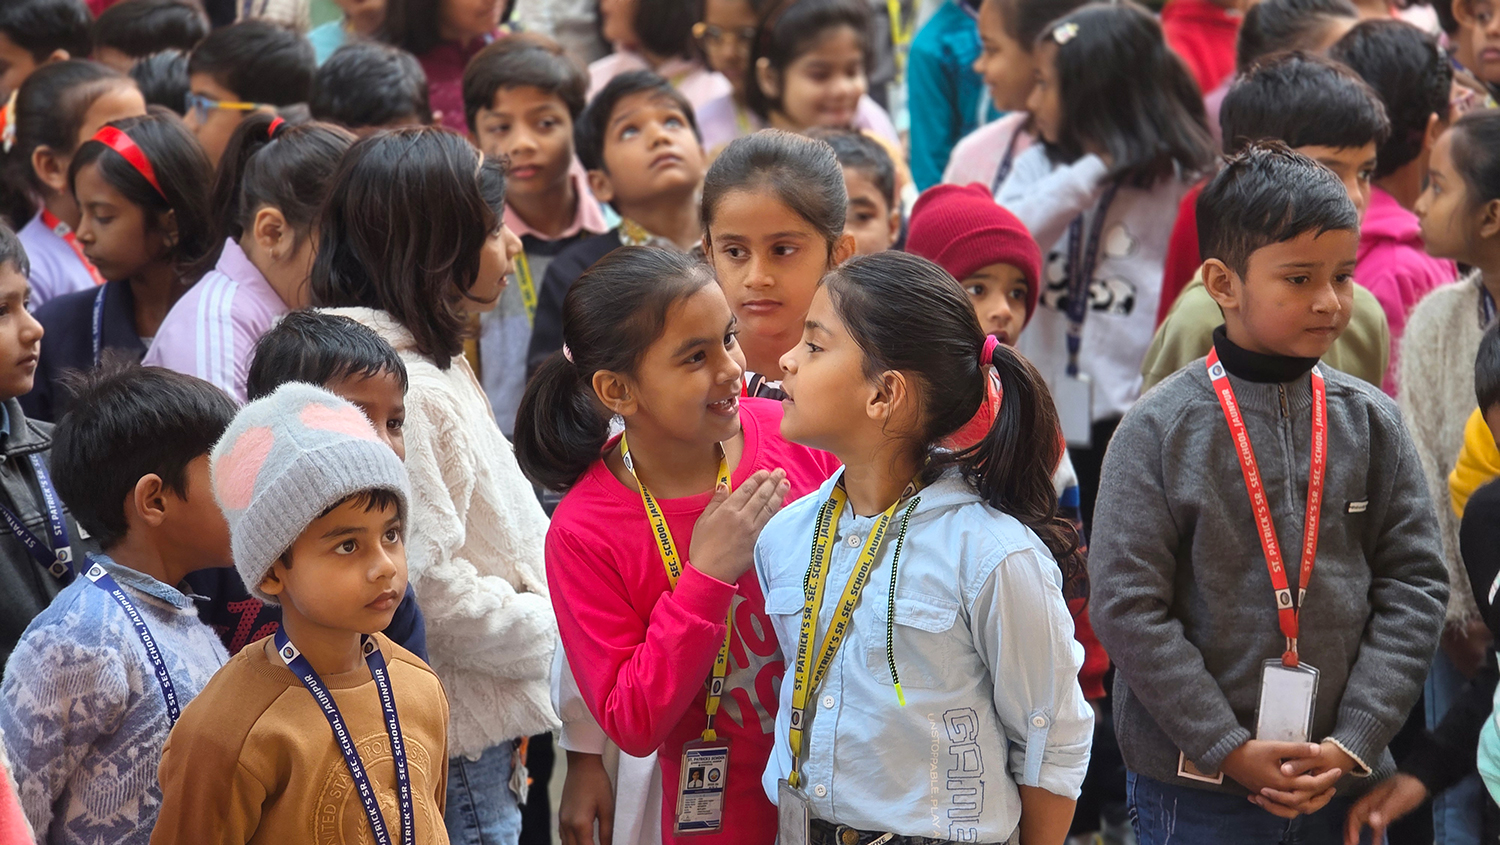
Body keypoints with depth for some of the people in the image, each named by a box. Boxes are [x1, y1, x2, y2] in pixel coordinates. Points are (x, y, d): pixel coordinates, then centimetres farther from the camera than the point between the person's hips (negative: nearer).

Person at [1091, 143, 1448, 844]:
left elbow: (1413, 583, 2)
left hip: (1344, 785, 3)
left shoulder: (1372, 423, 3)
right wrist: (1229, 749, -13)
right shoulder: (1160, 431, -6)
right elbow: (1125, 604, -9)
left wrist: (1354, 742, -7)